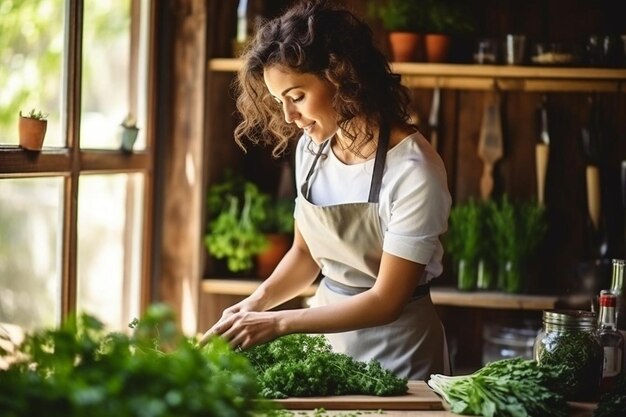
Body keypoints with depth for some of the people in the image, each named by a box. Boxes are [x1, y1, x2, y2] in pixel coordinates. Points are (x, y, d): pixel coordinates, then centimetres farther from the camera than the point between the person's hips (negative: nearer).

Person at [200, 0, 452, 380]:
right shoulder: (311, 147, -2)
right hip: (328, 326, 6)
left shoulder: (412, 169, -22)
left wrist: (279, 323, -24)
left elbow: (386, 300, -20)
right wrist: (260, 301, -9)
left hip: (394, 346, -6)